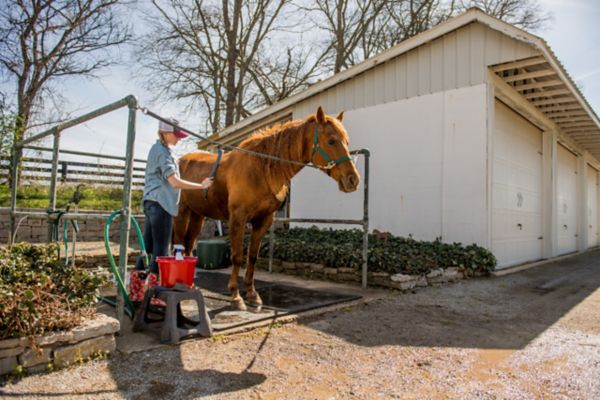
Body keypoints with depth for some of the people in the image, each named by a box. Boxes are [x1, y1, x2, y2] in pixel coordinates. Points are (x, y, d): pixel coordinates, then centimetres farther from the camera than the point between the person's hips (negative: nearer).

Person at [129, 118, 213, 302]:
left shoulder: (158, 149, 19)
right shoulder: (163, 152, -12)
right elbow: (174, 182, -17)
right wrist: (202, 185, -12)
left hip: (151, 203, 10)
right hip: (160, 205, -10)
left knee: (148, 248, 11)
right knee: (160, 251, -5)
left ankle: (136, 293, 17)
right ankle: (155, 295, 0)